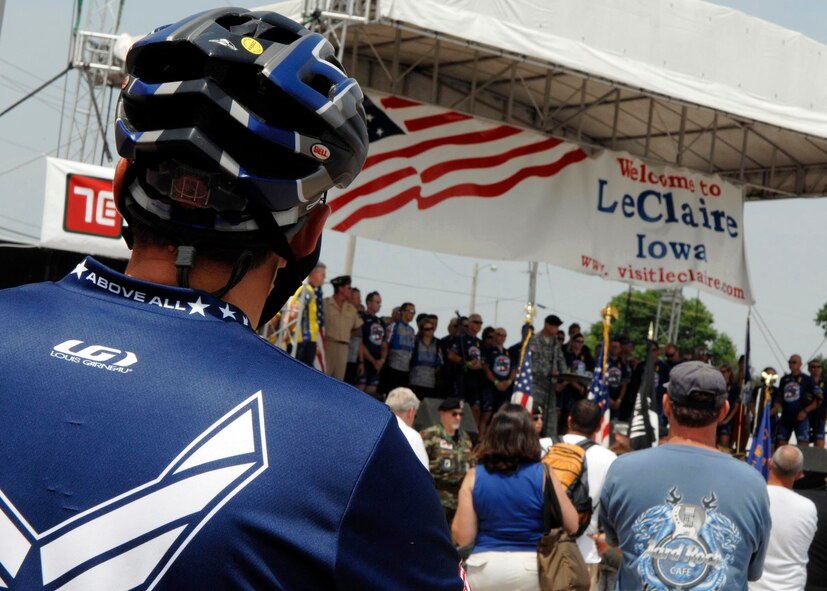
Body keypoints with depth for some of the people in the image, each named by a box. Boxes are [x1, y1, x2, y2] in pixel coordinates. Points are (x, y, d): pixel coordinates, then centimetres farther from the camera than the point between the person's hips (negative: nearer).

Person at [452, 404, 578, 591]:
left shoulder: (474, 476, -3)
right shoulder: (543, 474, -7)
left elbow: (463, 537, -4)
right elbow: (571, 526, -1)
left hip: (484, 569, 1)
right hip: (531, 567, -1)